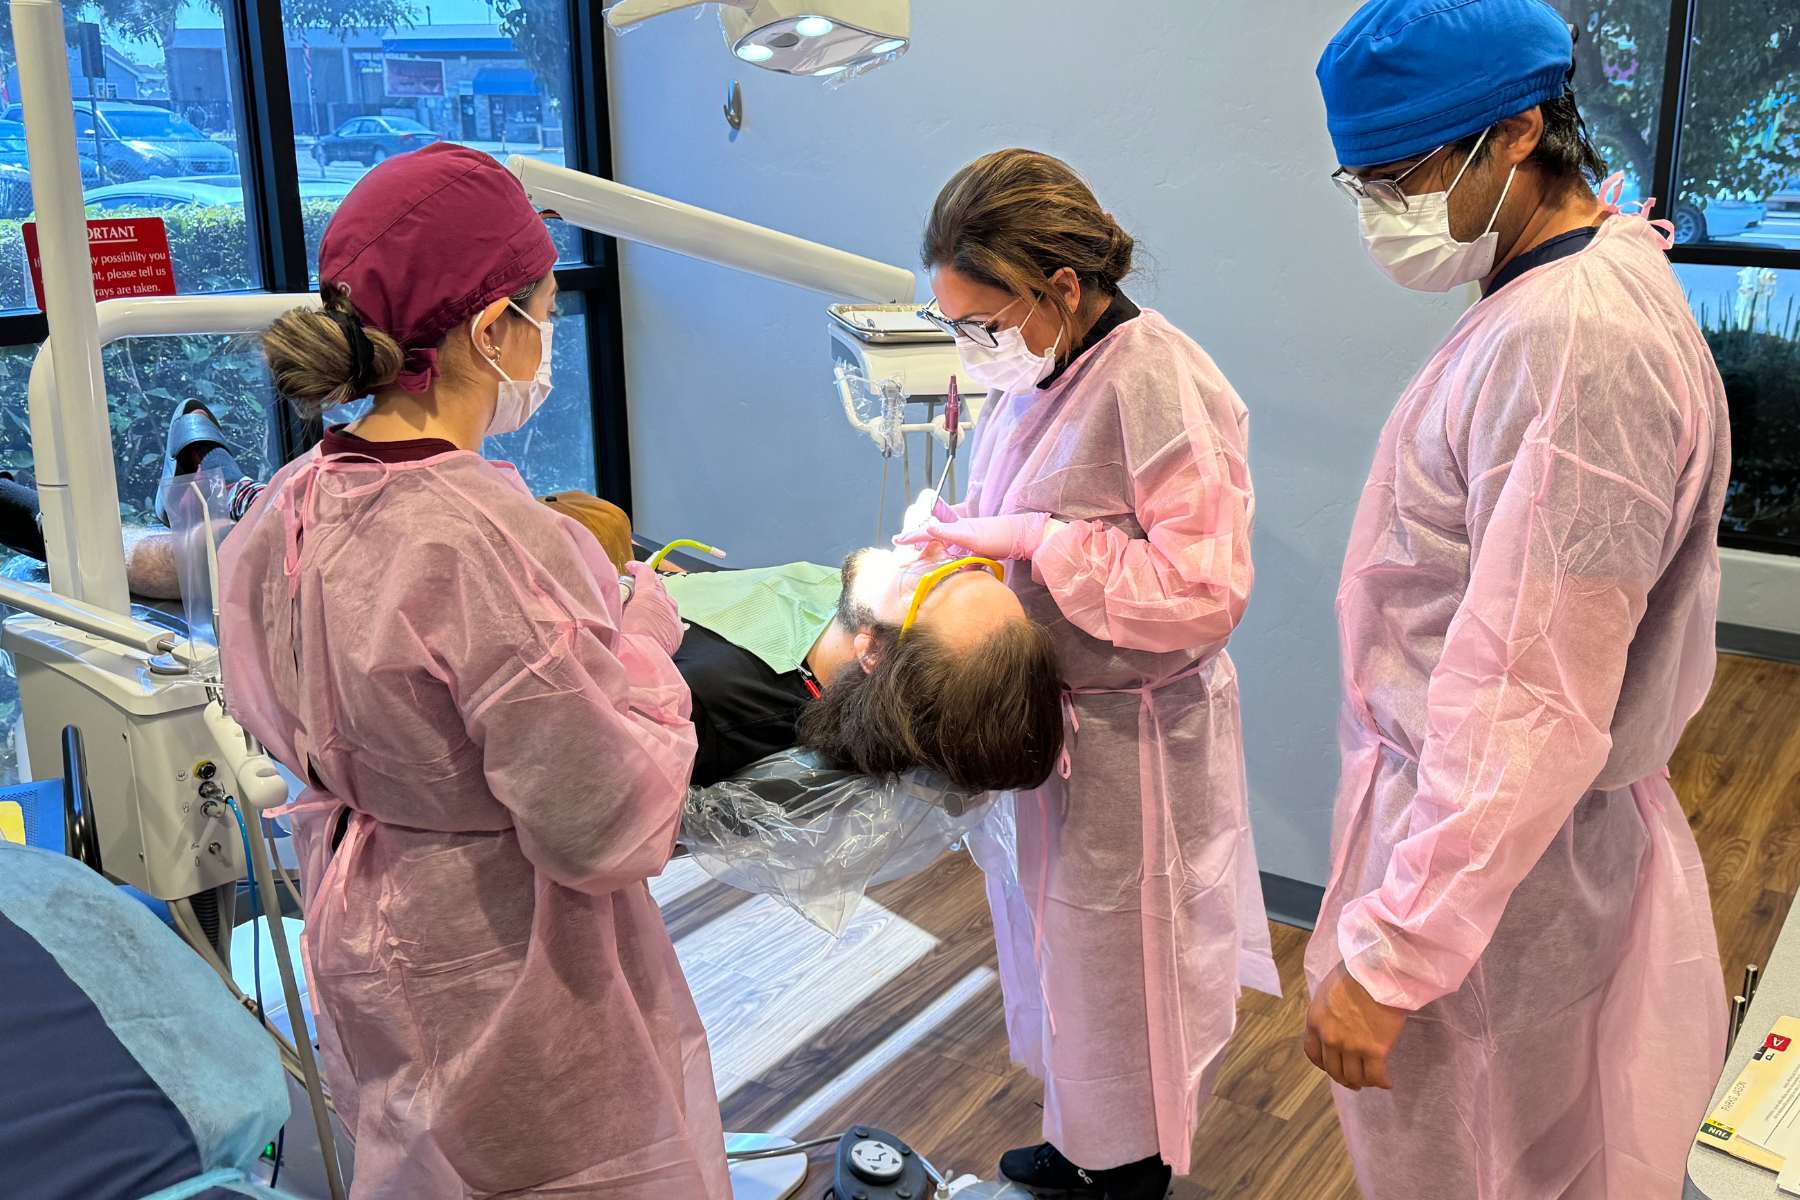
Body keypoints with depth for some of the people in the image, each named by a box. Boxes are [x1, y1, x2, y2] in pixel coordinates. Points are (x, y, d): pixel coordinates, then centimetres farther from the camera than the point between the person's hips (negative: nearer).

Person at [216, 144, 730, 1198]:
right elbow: (604, 830, -28)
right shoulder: (485, 539, -32)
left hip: (365, 946, 8)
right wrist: (647, 637, -14)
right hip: (503, 972, -7)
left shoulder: (287, 509, -6)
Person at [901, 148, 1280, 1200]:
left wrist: (1031, 541, -26)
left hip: (1131, 747, -8)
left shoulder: (1164, 386, -23)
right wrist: (958, 534, -3)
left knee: (1122, 966, 9)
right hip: (1043, 728, 9)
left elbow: (1205, 592, -27)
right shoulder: (1036, 372, 4)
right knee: (1056, 943, 22)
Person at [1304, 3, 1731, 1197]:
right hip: (1451, 797, 9)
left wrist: (1390, 955, -25)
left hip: (1496, 858, -9)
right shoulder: (1576, 286, 7)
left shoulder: (1576, 343, -25)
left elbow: (1530, 707, -27)